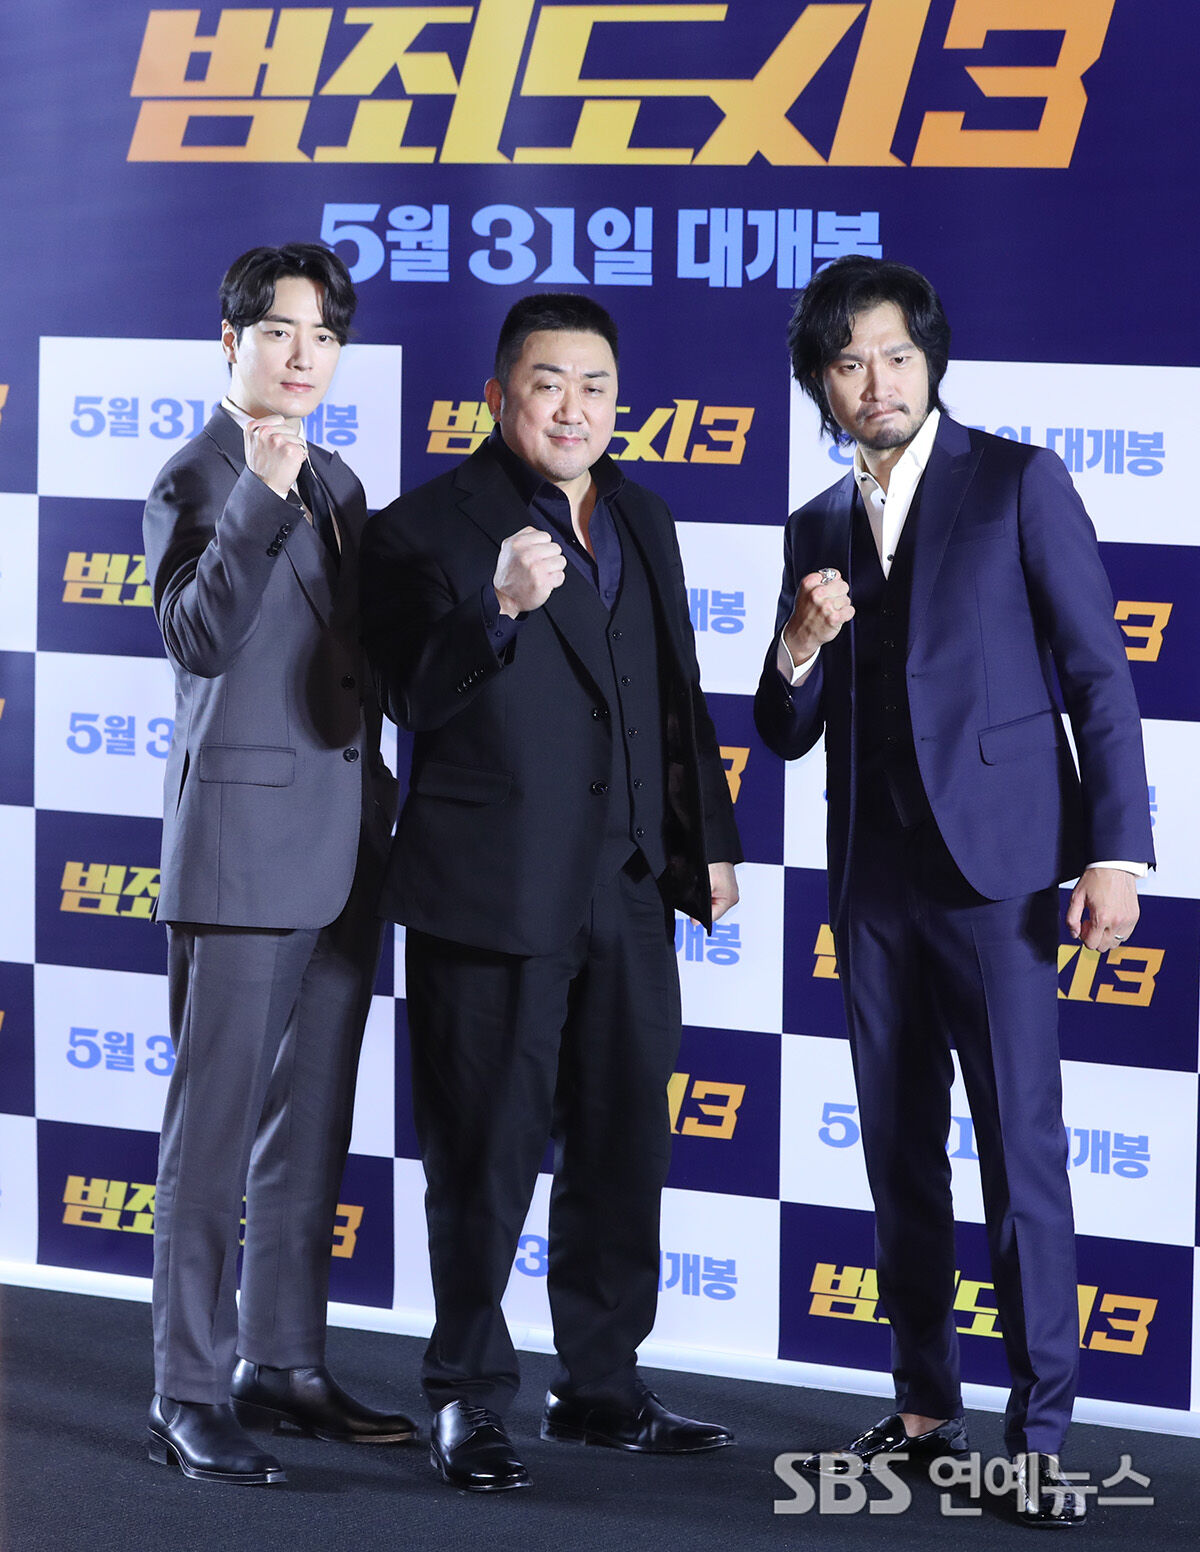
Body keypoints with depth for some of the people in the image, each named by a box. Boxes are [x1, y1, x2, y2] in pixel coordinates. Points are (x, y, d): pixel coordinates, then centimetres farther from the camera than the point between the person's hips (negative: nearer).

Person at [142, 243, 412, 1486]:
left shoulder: (337, 487, 15)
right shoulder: (196, 481, -6)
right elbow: (200, 637, -22)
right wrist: (261, 490, -30)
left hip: (341, 849, 7)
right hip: (242, 841, -7)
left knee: (310, 1128, 12)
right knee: (213, 1129, -5)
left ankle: (284, 1365, 21)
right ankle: (189, 1395, -1)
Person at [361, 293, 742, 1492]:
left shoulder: (643, 524, 14)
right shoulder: (432, 526, -6)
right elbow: (418, 696, -18)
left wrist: (708, 841, 19)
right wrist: (501, 605, -32)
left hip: (627, 897, 6)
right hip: (493, 893, -6)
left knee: (622, 1148, 13)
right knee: (484, 1157, 1)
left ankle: (600, 1384, 25)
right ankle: (468, 1398, 12)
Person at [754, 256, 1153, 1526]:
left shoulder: (1017, 483, -2)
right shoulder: (817, 529, 13)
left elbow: (1098, 673, -4)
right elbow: (787, 733, 15)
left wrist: (1116, 848, -12)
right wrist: (798, 648, -7)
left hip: (997, 861, -6)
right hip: (875, 874, 6)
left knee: (1021, 1149, -9)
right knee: (899, 1152, 10)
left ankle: (1040, 1432, -6)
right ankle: (925, 1407, 18)